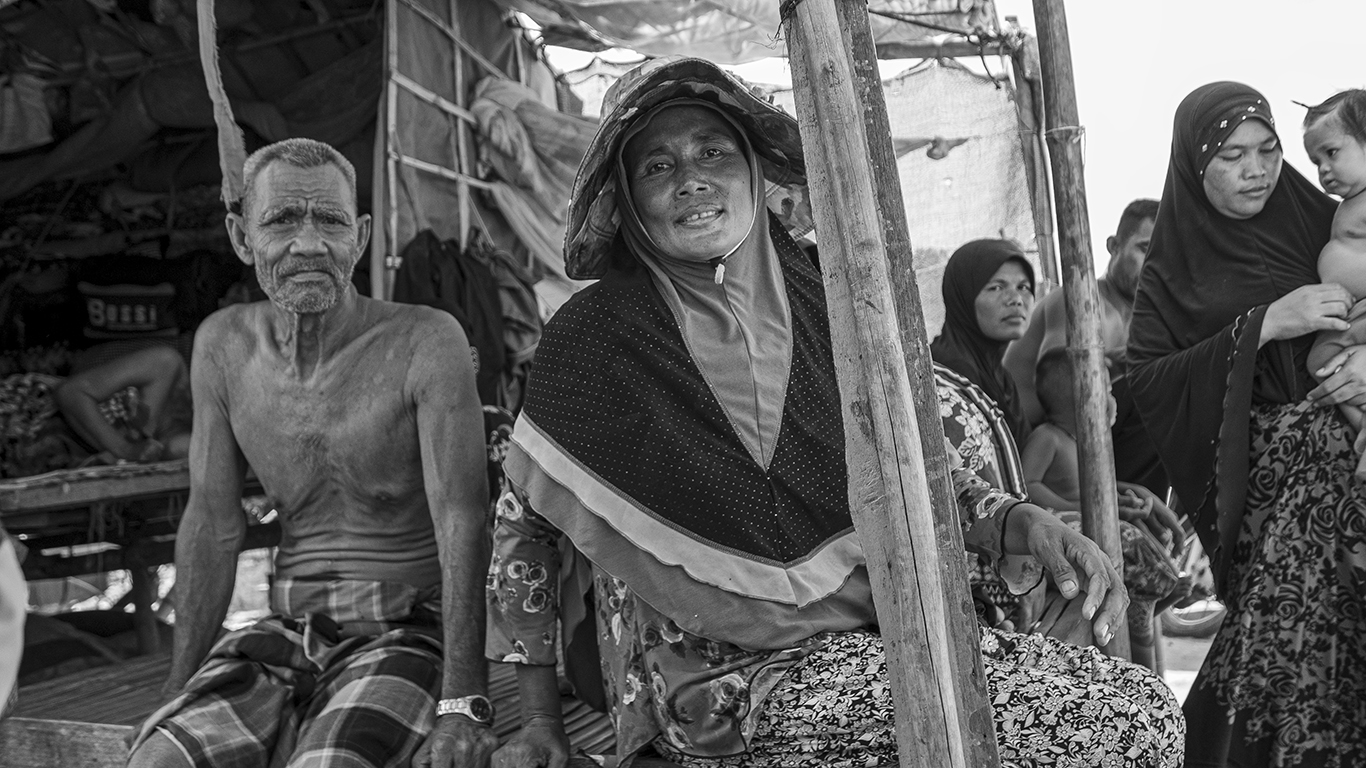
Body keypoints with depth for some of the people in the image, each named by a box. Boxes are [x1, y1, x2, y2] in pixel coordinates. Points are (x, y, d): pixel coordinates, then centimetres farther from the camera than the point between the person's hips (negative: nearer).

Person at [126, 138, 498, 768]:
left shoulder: (424, 342, -13)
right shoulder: (222, 344, 3)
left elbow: (462, 524, -18)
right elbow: (211, 526, 7)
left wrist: (463, 703, -24)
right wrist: (177, 689, 5)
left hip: (410, 633, -4)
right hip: (286, 637, 4)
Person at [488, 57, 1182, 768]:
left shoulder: (821, 305, 4)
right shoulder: (592, 338, -5)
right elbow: (524, 517, 5)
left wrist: (1022, 522, -8)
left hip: (869, 631, 5)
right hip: (718, 680, -4)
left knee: (1145, 709, -11)